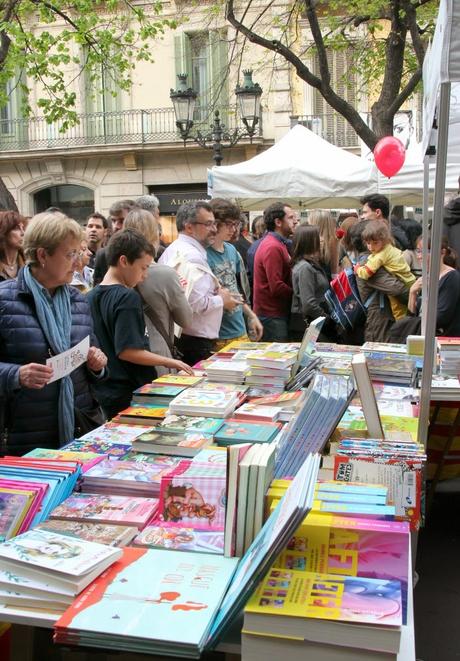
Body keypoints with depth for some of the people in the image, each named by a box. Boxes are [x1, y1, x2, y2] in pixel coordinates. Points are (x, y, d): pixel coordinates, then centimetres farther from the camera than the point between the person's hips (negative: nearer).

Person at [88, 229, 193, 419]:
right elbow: (127, 351, -22)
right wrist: (169, 362, -15)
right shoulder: (128, 297, -17)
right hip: (129, 394, -8)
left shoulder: (91, 297, 7)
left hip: (102, 393, 8)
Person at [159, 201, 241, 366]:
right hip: (196, 341, -10)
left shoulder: (173, 249, 14)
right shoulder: (192, 257, -18)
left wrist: (214, 293, 11)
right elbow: (196, 303, -27)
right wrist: (221, 300, -9)